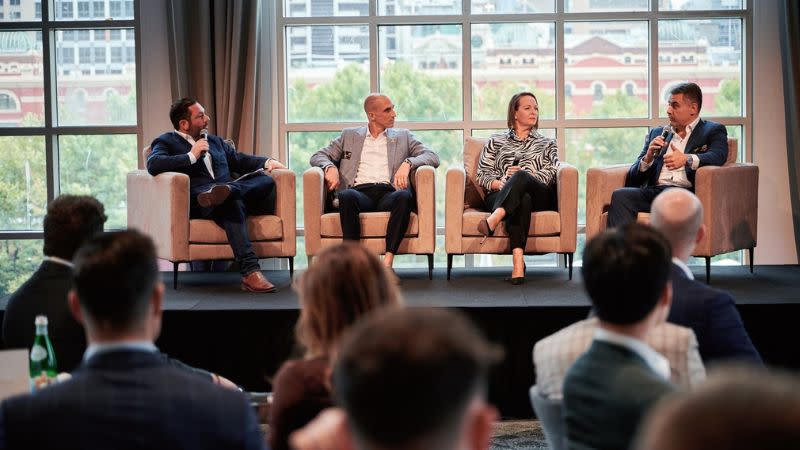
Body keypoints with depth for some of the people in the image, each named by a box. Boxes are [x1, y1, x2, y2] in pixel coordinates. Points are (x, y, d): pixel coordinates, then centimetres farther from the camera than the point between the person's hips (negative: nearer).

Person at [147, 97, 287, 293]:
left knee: (267, 180, -19)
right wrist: (191, 156, -10)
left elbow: (240, 160, 33)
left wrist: (267, 162, 13)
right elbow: (153, 165, -10)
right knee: (233, 203, -39)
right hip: (197, 204, -6)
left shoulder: (214, 141, 32)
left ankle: (226, 191, -42)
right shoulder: (166, 142, 10)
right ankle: (250, 272, -50)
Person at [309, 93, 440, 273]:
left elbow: (433, 157, 13)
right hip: (360, 192, 0)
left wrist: (407, 163, -8)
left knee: (405, 196, -35)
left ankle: (388, 261, -42)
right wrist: (330, 167, -3)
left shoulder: (403, 136, 25)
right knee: (347, 196, -37)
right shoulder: (349, 135, 25)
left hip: (388, 193, 0)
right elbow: (318, 156, 21)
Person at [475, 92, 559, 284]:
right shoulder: (496, 141, 28)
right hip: (500, 196, 0)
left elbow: (551, 173, 10)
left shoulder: (547, 144, 29)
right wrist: (498, 183, -8)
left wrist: (524, 176, -8)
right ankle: (518, 262, -63)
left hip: (539, 197, 0)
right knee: (522, 199, -42)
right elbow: (482, 174, 16)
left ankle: (492, 221, -65)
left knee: (521, 176, -38)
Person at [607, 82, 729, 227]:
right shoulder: (657, 133, 28)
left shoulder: (713, 131, 16)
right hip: (653, 191, 4)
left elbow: (719, 156, -7)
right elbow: (633, 178, 21)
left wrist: (687, 159, -25)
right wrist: (647, 159, -1)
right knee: (619, 196, -25)